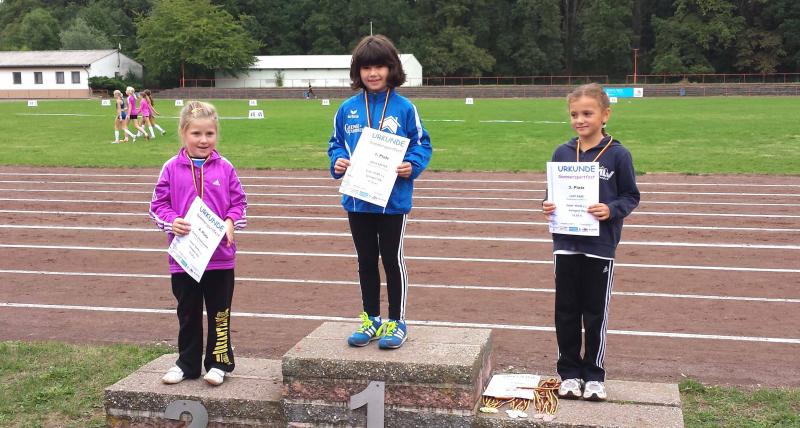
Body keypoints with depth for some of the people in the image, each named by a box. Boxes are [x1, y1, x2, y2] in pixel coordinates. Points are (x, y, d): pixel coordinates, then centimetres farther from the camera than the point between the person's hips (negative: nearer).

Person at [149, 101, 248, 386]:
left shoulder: (224, 168, -1)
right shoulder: (172, 169, -2)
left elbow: (239, 203, 3)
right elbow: (158, 204, 2)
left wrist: (231, 222, -15)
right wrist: (171, 221, -17)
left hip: (220, 255, 0)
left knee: (219, 312, 10)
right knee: (188, 313, 14)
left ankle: (219, 363, 23)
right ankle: (187, 363, 28)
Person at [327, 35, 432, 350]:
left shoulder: (404, 108, -6)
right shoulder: (348, 109, 2)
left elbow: (422, 143, -1)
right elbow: (336, 143, 11)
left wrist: (412, 165, -19)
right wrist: (337, 161, -9)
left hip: (393, 200, -4)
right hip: (357, 199, 4)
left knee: (392, 259, 6)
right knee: (366, 261, 14)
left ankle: (397, 322, 19)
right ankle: (371, 319, 28)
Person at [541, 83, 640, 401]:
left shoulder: (618, 155, -6)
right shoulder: (562, 154, 3)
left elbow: (631, 196, -2)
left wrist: (611, 210, -20)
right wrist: (547, 205, -9)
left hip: (601, 246, -3)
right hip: (566, 244, 3)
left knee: (596, 313, 8)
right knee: (566, 311, 9)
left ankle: (593, 375, 22)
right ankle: (569, 372, 22)